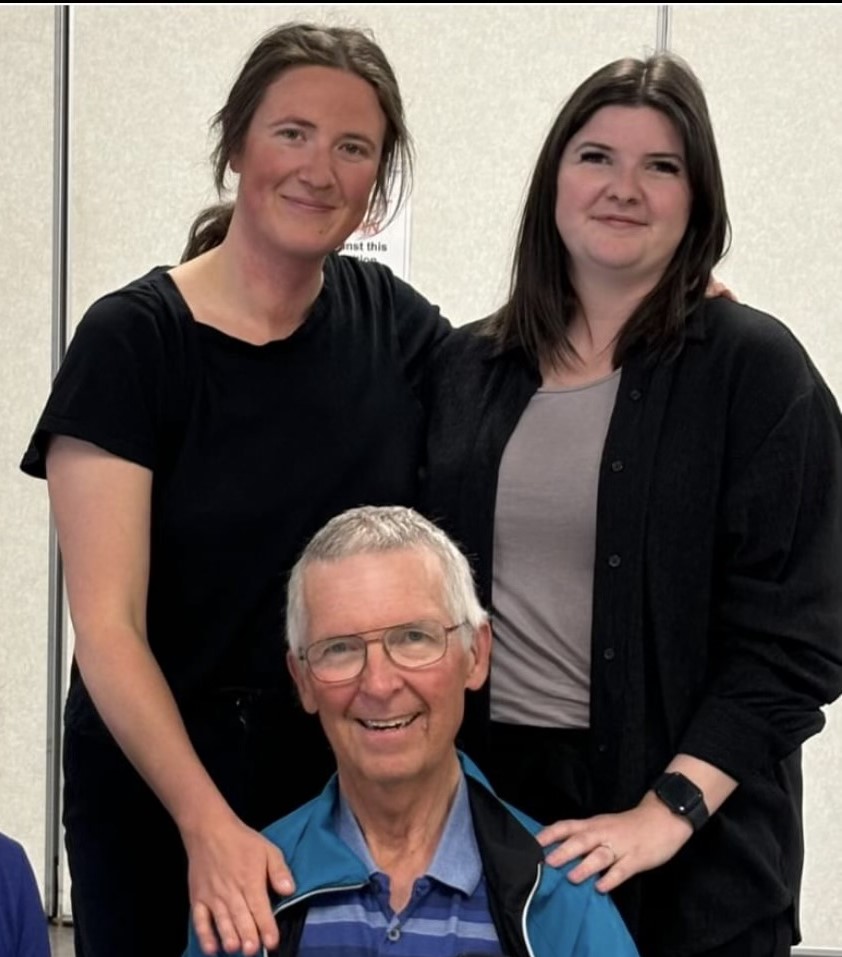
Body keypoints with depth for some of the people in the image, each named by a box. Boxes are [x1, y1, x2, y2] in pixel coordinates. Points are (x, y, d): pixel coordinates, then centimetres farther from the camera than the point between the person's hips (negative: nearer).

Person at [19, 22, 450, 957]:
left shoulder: (393, 323, 0)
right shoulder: (133, 339, -12)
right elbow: (107, 625, -17)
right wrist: (207, 822, -28)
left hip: (363, 784, 3)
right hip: (160, 786, -3)